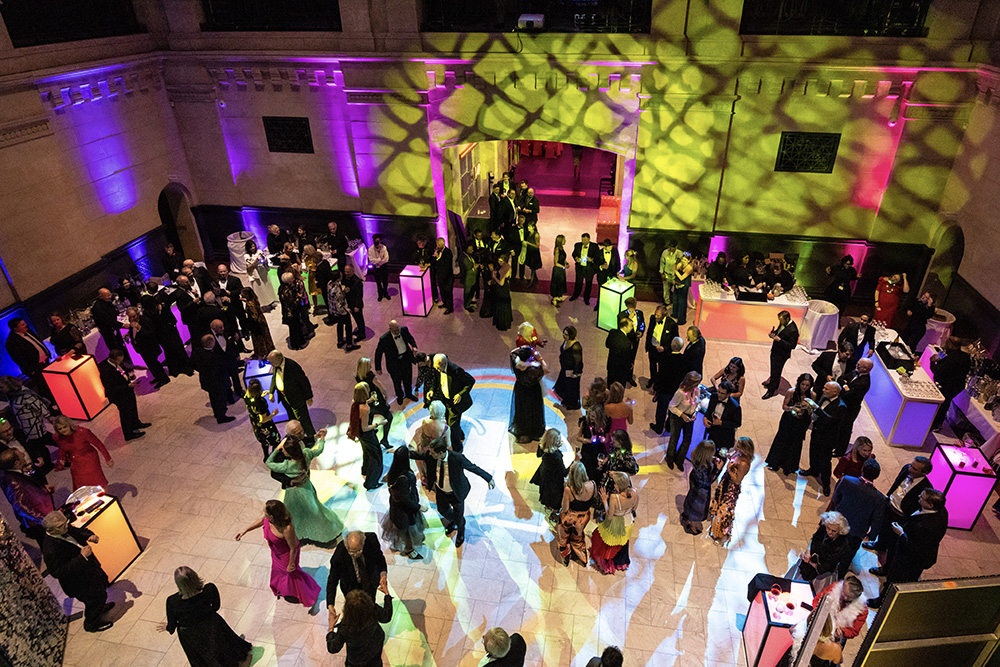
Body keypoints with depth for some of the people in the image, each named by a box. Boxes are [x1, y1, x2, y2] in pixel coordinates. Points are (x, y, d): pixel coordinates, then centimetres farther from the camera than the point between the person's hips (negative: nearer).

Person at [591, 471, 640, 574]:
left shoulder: (614, 497, -42)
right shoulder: (635, 492, -28)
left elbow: (609, 516, -28)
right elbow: (635, 506, -6)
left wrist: (604, 500, -23)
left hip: (615, 526, -5)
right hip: (628, 522, 5)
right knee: (622, 543, 35)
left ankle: (606, 564, 53)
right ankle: (621, 563, 62)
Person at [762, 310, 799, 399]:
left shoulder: (792, 330, -28)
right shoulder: (783, 324, -2)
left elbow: (792, 345, -26)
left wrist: (779, 340, -33)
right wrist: (773, 333, -4)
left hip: (781, 354, -8)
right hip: (775, 351, 8)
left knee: (776, 372, 4)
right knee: (773, 370, 26)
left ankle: (771, 391, 18)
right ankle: (772, 383, 48)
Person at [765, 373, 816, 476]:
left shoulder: (812, 395, -11)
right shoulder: (791, 392, -16)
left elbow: (812, 410, 0)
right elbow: (784, 406, -10)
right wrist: (791, 408, -30)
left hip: (801, 423, 2)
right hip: (788, 420, -2)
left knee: (795, 444, 14)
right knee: (782, 441, 11)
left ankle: (788, 467, 32)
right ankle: (775, 464, 29)